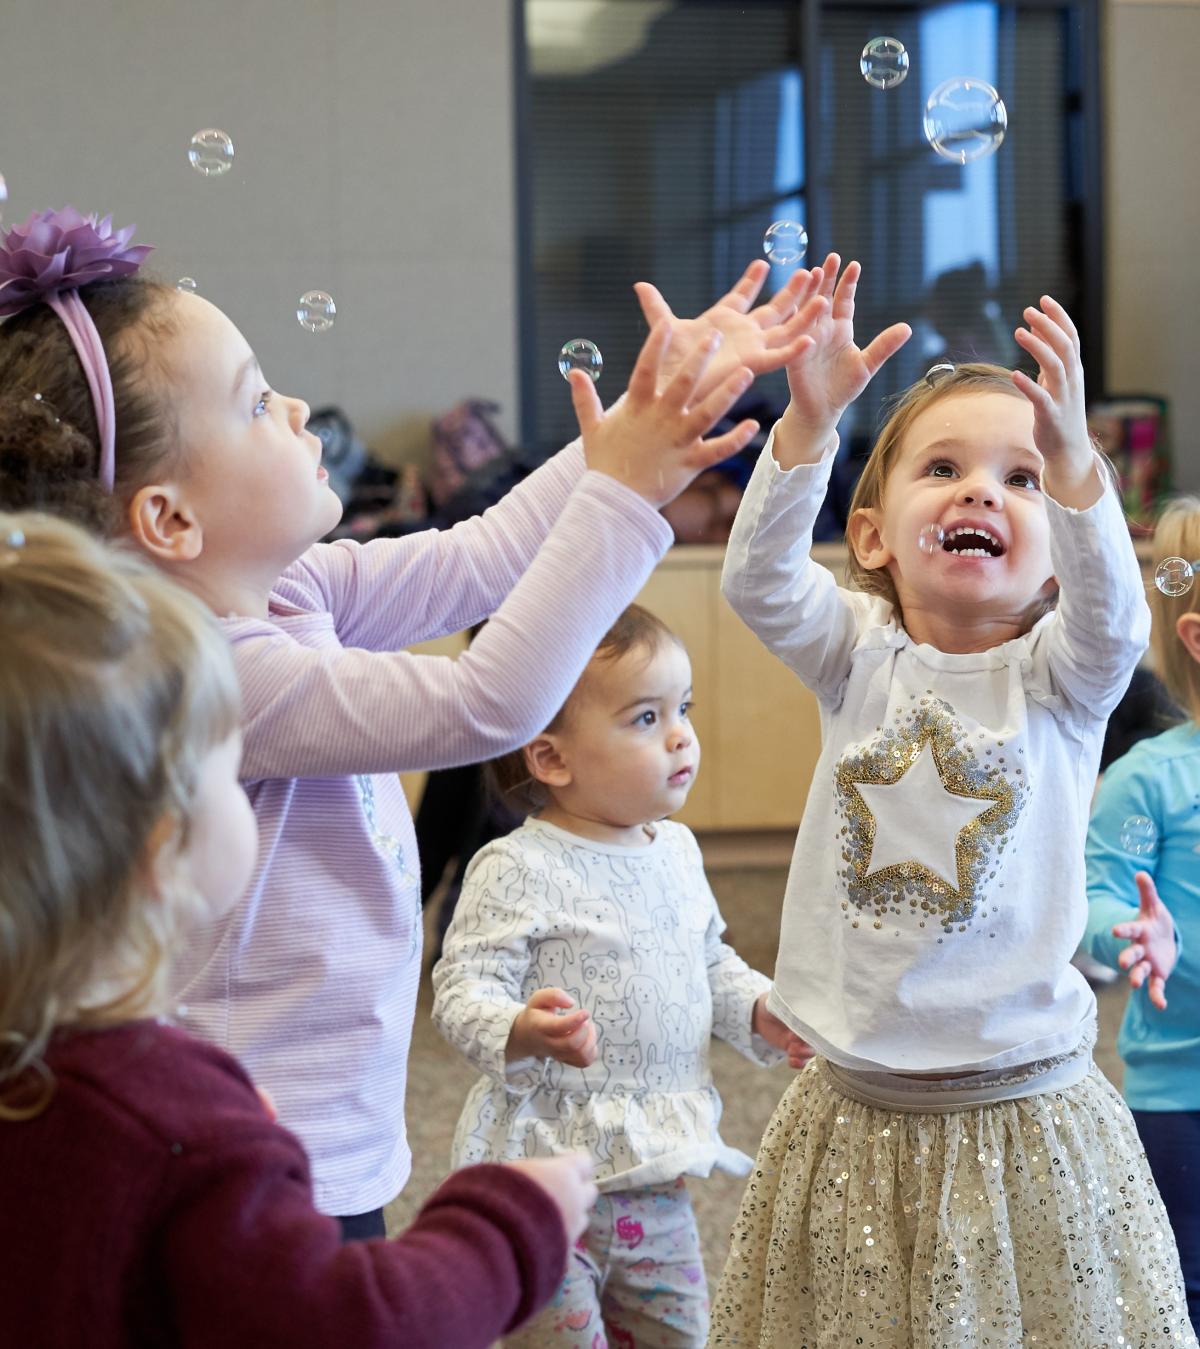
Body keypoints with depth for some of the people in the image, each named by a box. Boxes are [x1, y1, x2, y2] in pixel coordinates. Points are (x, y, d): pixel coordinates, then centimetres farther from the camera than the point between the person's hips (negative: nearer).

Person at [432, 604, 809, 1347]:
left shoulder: (676, 851, 9)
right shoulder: (519, 870, -16)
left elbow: (709, 961, 23)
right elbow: (464, 988, -20)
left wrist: (757, 1009, 6)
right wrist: (520, 1032, -39)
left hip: (658, 1170, 7)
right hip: (550, 1172, -7)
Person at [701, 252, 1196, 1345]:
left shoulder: (1058, 674, -3)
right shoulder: (861, 656, 2)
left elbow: (1110, 616, -25)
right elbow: (759, 580, -16)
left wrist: (1071, 455, -40)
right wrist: (812, 418, -29)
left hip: (1022, 1115, -2)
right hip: (857, 1114, 2)